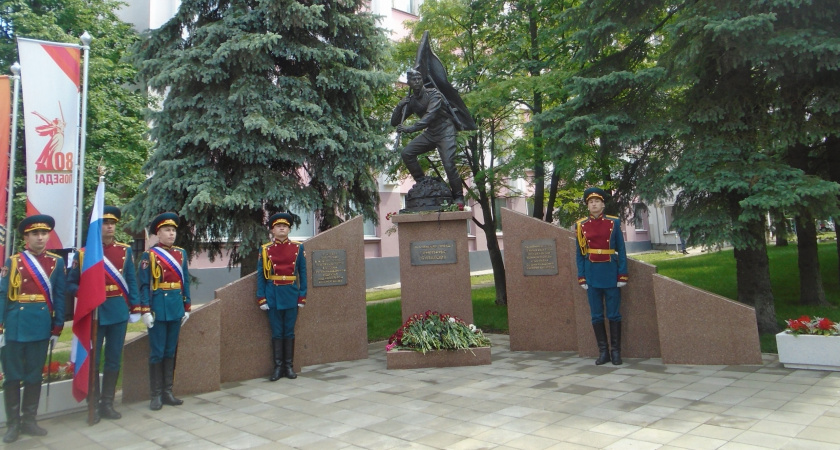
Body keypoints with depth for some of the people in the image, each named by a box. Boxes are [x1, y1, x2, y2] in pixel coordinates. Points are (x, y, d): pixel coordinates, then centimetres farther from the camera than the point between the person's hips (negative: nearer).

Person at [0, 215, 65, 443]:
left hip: (41, 327, 1)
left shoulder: (57, 262, 5)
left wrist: (57, 328, 3)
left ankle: (29, 420, 22)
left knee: (35, 375, 10)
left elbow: (59, 297, 5)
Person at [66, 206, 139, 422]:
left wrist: (135, 307, 1)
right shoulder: (83, 253, 0)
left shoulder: (125, 251, 5)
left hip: (118, 312, 2)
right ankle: (94, 405, 15)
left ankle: (108, 403, 18)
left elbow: (131, 281, 6)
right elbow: (71, 284, 3)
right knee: (92, 361, 4)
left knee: (114, 360, 8)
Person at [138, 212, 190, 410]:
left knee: (171, 351, 11)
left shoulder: (181, 253, 10)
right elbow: (144, 285, -6)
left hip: (176, 308, 4)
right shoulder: (149, 255, -2)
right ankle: (155, 395, 10)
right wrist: (145, 311, -13)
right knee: (157, 353, 2)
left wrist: (186, 307, 10)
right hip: (158, 308, -4)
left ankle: (167, 392, 19)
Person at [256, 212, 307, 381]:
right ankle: (278, 367, 14)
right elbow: (260, 275, 2)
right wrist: (261, 298, -4)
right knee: (276, 332, 6)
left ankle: (289, 366, 16)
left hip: (291, 295, 0)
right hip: (273, 295, 0)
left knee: (289, 332, 7)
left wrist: (302, 296, -2)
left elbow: (302, 273, 4)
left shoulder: (298, 248, 3)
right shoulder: (265, 250, 2)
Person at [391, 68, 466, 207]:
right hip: (430, 133, 6)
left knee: (449, 164, -20)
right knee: (407, 153, -8)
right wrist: (399, 106, -17)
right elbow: (394, 123, 2)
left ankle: (458, 198, -6)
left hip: (445, 131, -6)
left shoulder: (433, 95, -16)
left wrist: (411, 128, -47)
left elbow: (430, 115, -34)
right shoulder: (411, 101, 3)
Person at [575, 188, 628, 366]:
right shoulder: (581, 225, 4)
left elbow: (621, 250, 2)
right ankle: (603, 351, 15)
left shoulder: (614, 223, 2)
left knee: (614, 315, 5)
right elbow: (580, 254, 6)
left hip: (611, 274, -1)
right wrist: (581, 277, 0)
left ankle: (616, 351, 15)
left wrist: (622, 275, -5)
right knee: (596, 316, 6)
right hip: (592, 275, 1)